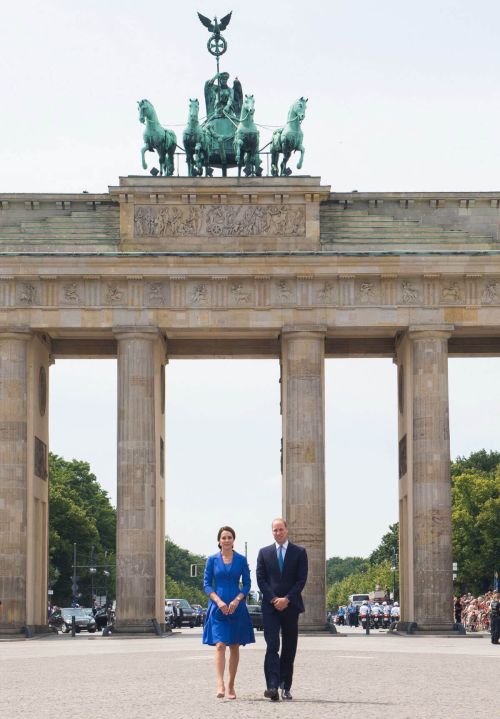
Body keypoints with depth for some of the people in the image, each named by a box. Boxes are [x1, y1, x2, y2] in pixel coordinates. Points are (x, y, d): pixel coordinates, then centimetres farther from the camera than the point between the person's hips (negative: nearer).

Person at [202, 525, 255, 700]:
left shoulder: (241, 560, 5)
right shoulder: (212, 560, 4)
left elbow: (247, 584, 5)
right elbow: (206, 584, 2)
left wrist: (237, 600, -11)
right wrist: (219, 601, -12)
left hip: (236, 607, 1)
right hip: (218, 607, -1)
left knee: (234, 647, 6)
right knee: (220, 645, -13)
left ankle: (231, 685, 15)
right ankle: (220, 685, -22)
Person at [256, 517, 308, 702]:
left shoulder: (299, 552, 5)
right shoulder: (264, 552, 9)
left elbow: (302, 579, 0)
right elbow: (260, 579, 4)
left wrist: (287, 599, -10)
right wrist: (273, 599, -9)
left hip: (291, 605, 1)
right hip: (270, 606, -1)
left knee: (289, 648, 4)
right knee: (272, 646, -12)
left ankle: (286, 687, 11)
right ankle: (272, 686, -21)